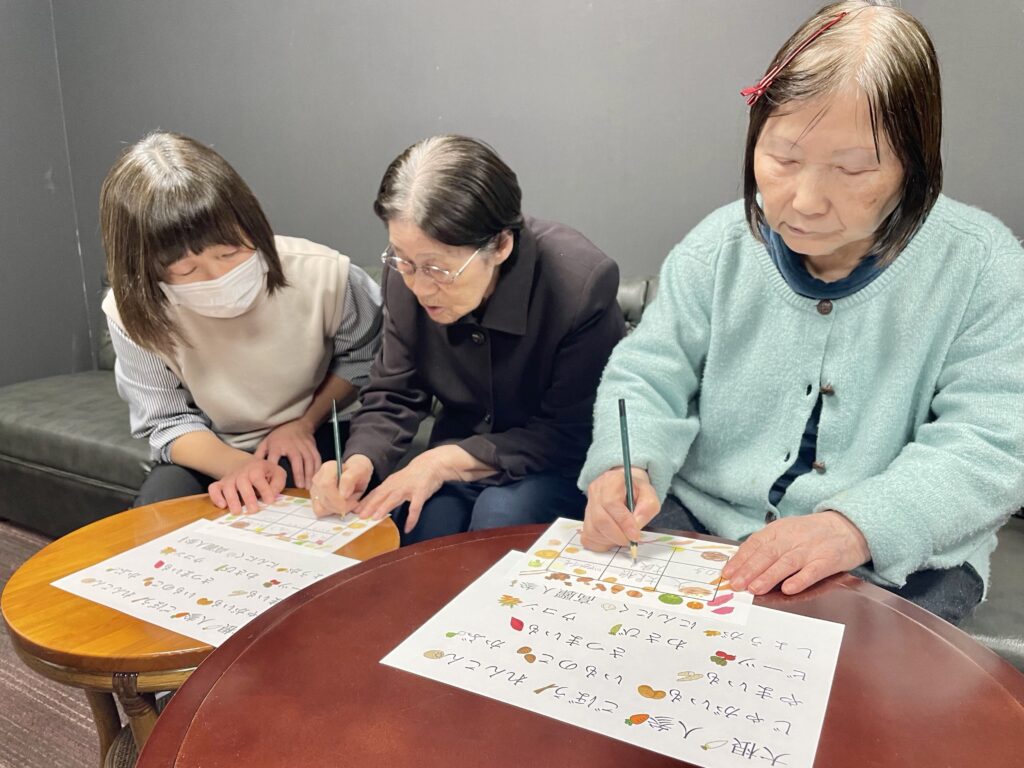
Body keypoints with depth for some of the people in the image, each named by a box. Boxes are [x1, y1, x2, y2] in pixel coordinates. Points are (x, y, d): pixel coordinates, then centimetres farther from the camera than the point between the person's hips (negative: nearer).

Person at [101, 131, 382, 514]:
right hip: (208, 454, 1)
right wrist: (236, 465, -32)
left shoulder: (323, 274, -24)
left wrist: (305, 421, -11)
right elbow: (169, 422, -12)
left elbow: (363, 354, -2)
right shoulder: (132, 311, -22)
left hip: (305, 444, -1)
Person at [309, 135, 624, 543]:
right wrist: (360, 461, -23)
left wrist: (450, 460, -27)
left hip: (560, 464, -2)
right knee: (421, 523, -25)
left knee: (499, 515, -30)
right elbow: (393, 396, -2)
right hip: (460, 447, 3)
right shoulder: (407, 276, -14)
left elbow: (571, 435, -19)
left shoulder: (582, 284, -28)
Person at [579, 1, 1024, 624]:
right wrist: (626, 466, -21)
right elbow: (648, 379, 1)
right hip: (700, 519, 1)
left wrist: (856, 526, -27)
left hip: (894, 564, 0)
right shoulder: (719, 246, -1)